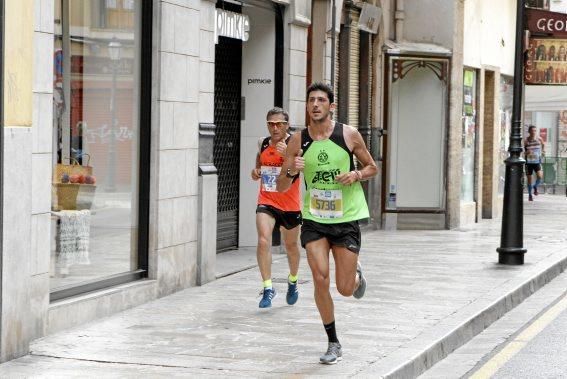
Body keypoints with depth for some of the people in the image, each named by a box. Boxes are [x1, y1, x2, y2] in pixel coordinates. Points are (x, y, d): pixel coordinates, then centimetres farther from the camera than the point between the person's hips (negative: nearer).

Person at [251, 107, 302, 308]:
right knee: (263, 240, -19)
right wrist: (255, 172, -3)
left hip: (290, 204, -2)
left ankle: (293, 281, 42)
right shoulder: (263, 144, 2)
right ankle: (268, 287, -14)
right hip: (266, 202, 2)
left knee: (291, 245, 16)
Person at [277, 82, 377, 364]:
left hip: (346, 218, -1)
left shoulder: (349, 135, -5)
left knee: (345, 289, -1)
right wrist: (291, 171, -21)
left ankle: (356, 273, 38)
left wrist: (357, 175, -14)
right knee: (320, 279, -12)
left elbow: (372, 167, 8)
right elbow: (280, 187, 1)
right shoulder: (298, 141, -3)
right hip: (314, 218, 1)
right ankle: (333, 343, 4)